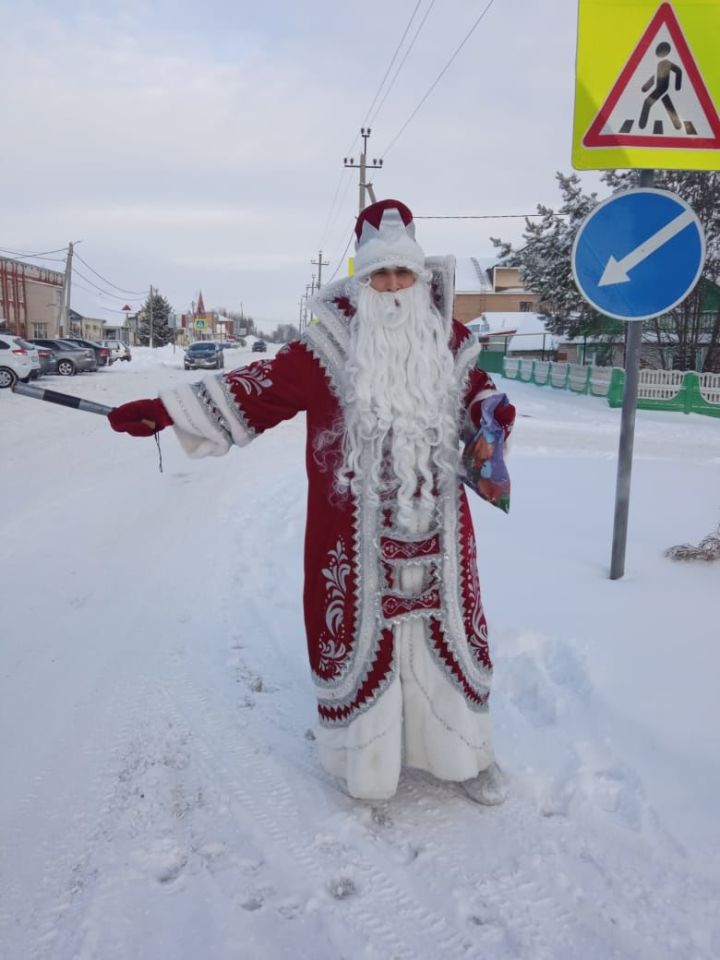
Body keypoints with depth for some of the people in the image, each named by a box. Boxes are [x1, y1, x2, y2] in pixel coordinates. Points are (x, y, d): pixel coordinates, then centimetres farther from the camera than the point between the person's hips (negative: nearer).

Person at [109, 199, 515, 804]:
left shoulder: (450, 341, 4)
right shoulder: (331, 344, -5)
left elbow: (475, 390, 21)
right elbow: (261, 386, -6)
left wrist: (493, 414, -3)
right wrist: (166, 410, -11)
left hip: (437, 525, 3)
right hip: (355, 529, -2)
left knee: (447, 624, 12)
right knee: (360, 629, 8)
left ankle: (464, 751, 34)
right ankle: (367, 753, 32)